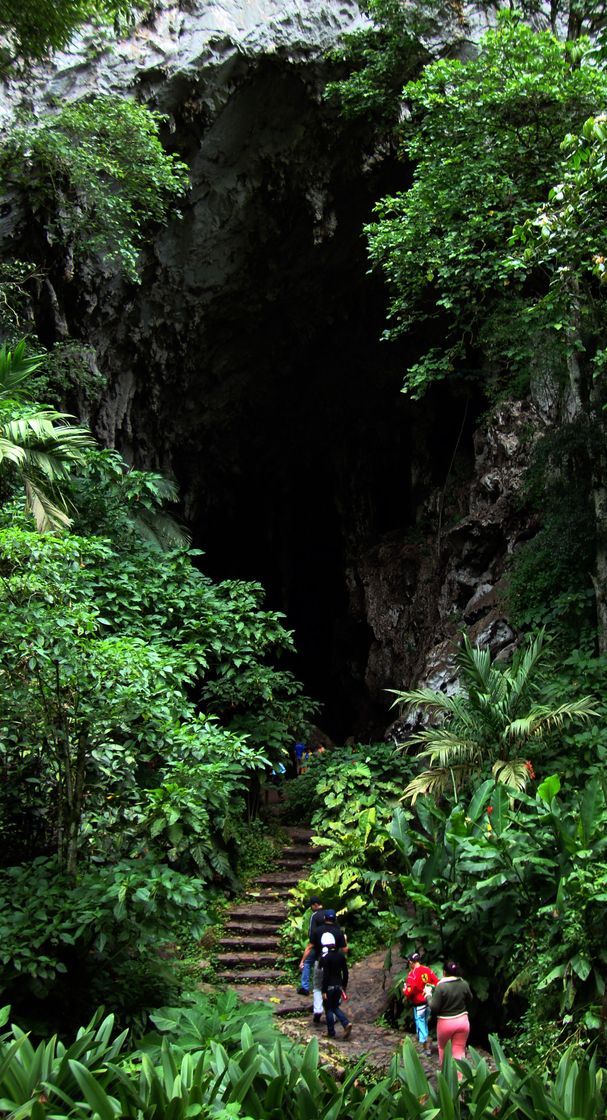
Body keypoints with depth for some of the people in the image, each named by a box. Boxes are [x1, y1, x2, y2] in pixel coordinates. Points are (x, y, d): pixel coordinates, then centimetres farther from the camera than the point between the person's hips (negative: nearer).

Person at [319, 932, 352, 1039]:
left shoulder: (325, 957, -17)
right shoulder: (341, 955, 2)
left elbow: (325, 975, -18)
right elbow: (345, 972, 7)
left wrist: (324, 991, -13)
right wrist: (344, 986, 16)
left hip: (329, 987, -6)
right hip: (338, 985, 6)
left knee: (329, 1009, 8)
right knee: (335, 1007, 19)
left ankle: (331, 1032, 13)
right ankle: (346, 1023, -1)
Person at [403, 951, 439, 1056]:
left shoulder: (412, 974, -20)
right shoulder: (428, 970, -2)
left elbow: (409, 992, -22)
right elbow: (437, 984, 0)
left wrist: (405, 990, -1)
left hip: (419, 1005, -6)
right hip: (429, 1002, 6)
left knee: (420, 1024, 8)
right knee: (424, 1023, 24)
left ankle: (426, 1048, 15)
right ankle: (426, 1042, 35)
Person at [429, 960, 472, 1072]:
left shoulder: (441, 986, -19)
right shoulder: (464, 984, -5)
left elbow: (434, 1008, -17)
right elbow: (469, 1000, 12)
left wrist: (429, 995, -3)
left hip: (446, 1023, -3)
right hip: (462, 1021, 3)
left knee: (443, 1048, 21)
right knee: (459, 1052, 9)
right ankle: (459, 1078, 9)